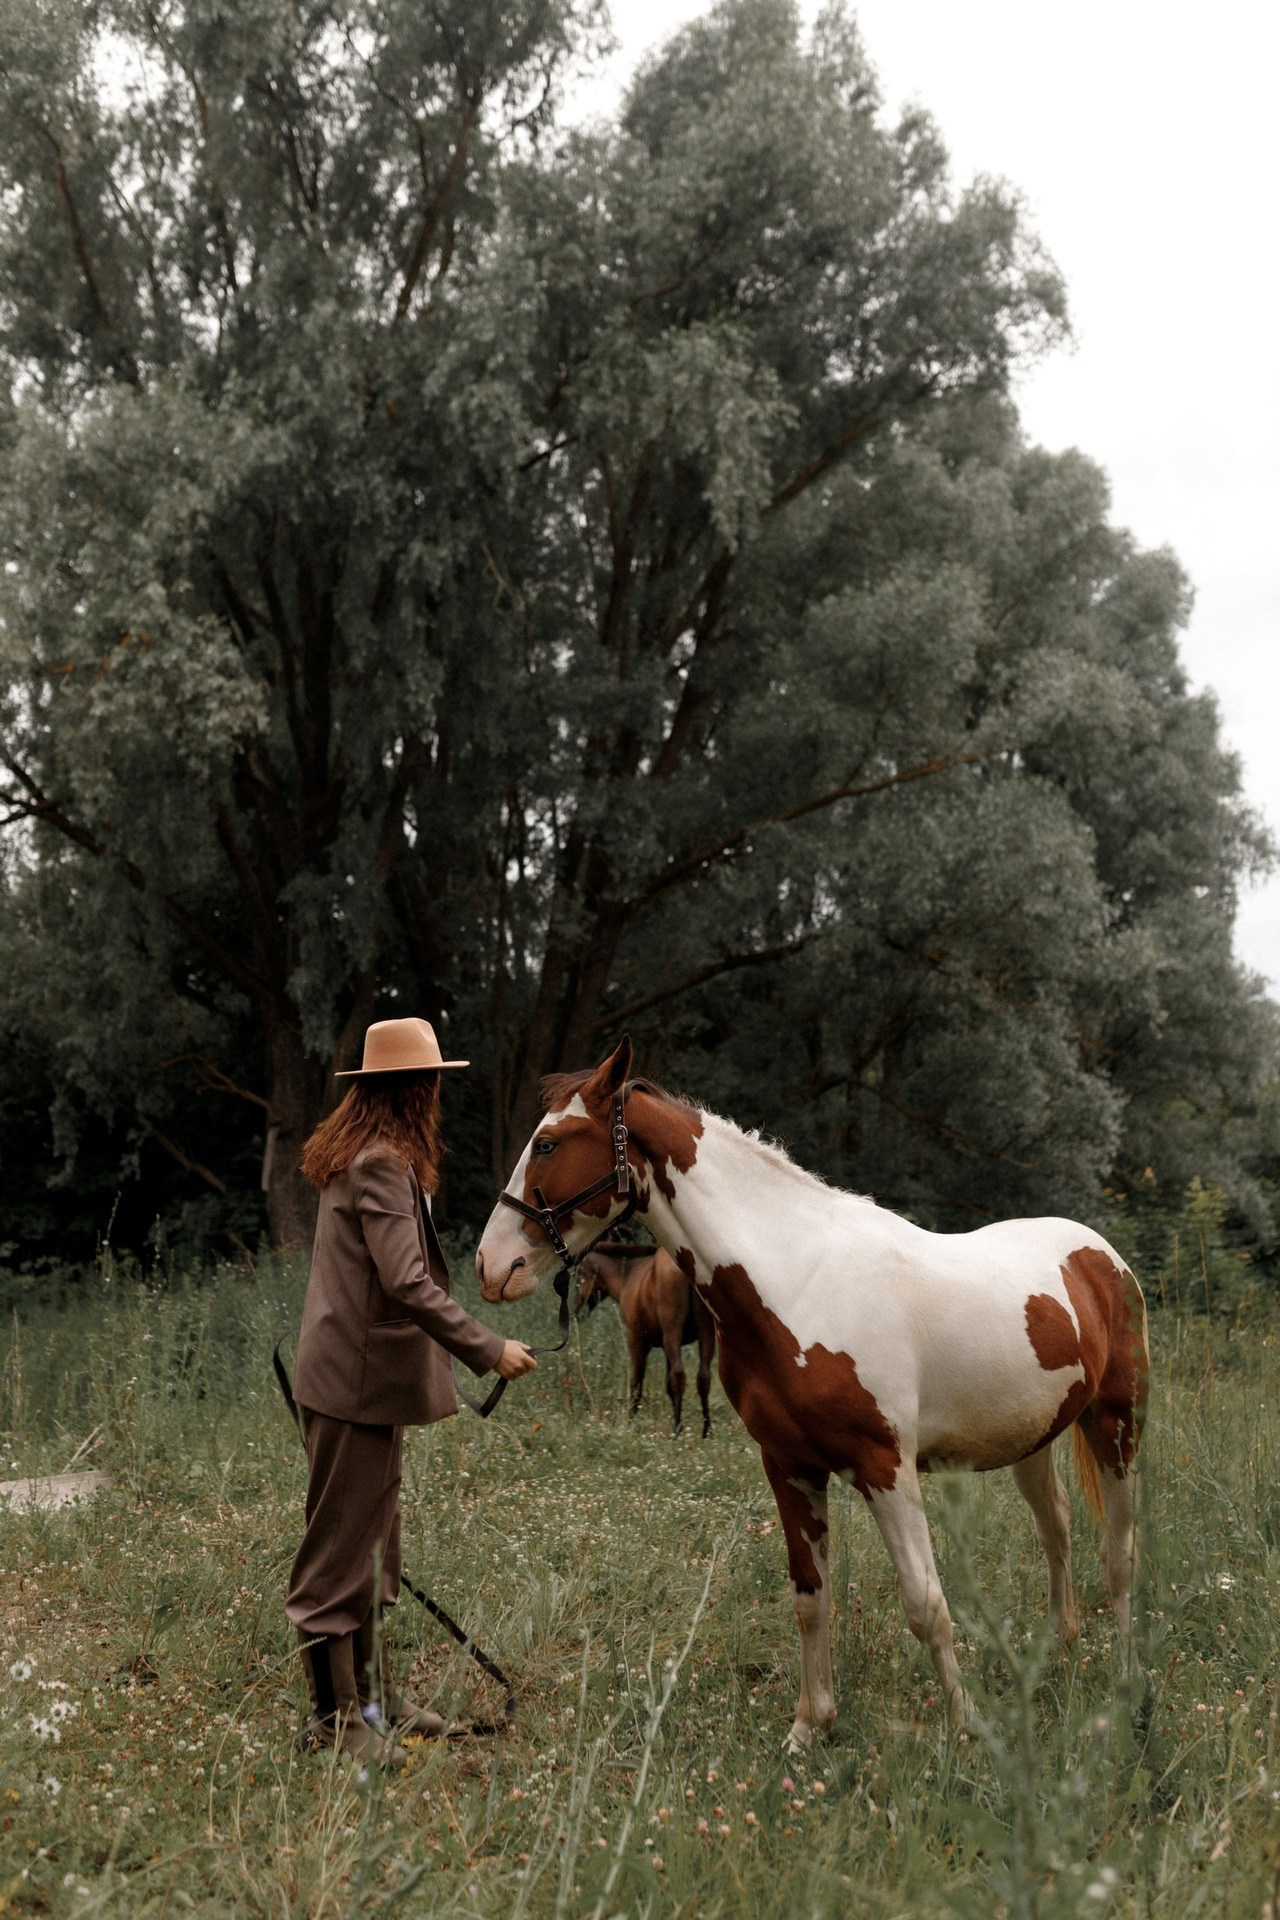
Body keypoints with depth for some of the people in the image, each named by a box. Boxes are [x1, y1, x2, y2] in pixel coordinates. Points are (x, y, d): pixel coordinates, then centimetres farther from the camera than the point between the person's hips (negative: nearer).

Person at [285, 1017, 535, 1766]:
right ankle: (336, 1714, 5)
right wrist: (487, 1349, -21)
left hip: (362, 1372, 11)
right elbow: (407, 1283, -26)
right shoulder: (383, 1165, -18)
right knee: (343, 1543, -3)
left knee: (371, 1540, 18)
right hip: (359, 1378, -11)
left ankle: (373, 1695, 28)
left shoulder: (362, 1156, 14)